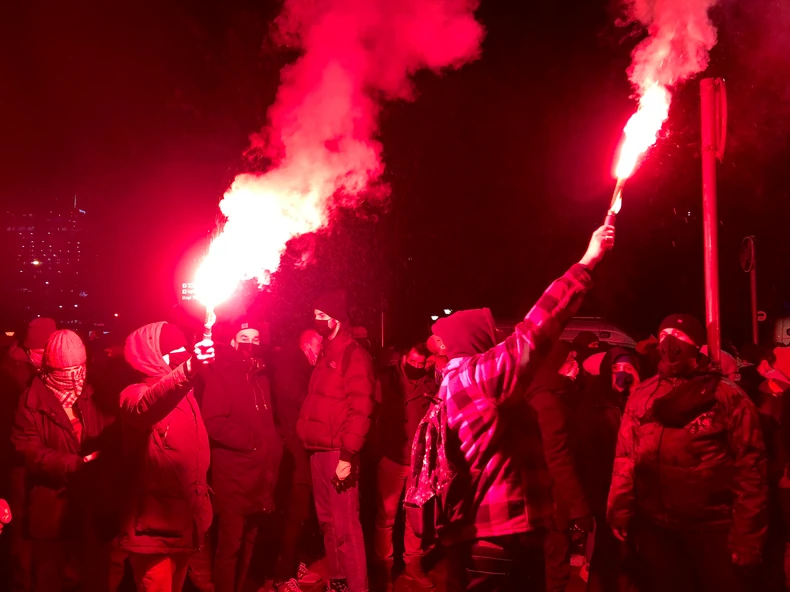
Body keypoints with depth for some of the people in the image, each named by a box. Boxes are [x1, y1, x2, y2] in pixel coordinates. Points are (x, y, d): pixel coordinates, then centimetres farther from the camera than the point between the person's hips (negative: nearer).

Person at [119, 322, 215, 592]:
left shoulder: (185, 395, 11)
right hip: (154, 530, -7)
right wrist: (189, 368, -54)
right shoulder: (135, 394, -12)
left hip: (185, 526, 7)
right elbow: (145, 409, -38)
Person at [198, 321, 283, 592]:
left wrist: (273, 446, 5)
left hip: (260, 473, 7)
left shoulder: (261, 375, 16)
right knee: (230, 544, -5)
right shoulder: (220, 373, -8)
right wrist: (252, 441, -18)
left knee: (248, 541, 14)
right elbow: (213, 422, -19)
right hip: (233, 474, -7)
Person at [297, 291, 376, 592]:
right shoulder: (326, 355, 18)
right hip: (319, 449, 9)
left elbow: (360, 409, -16)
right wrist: (307, 437, 8)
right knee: (327, 520, 15)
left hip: (338, 451, -9)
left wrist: (348, 455, -22)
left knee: (345, 525, -7)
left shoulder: (354, 355, -9)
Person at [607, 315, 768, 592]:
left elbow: (749, 467, -5)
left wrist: (747, 536, -9)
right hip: (654, 527, 3)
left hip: (712, 528, -3)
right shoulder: (641, 395, 9)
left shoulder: (727, 396, -3)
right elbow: (626, 457, 5)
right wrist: (620, 509, -7)